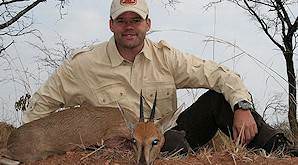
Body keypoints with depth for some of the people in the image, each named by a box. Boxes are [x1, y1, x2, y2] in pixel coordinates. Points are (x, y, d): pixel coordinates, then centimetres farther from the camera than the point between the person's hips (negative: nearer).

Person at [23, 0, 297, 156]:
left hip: (169, 135, 3)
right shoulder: (85, 64, -4)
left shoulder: (165, 56, -1)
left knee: (219, 96, -17)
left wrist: (243, 107, -25)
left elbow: (221, 75, -6)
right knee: (173, 139, -38)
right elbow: (42, 102, 5)